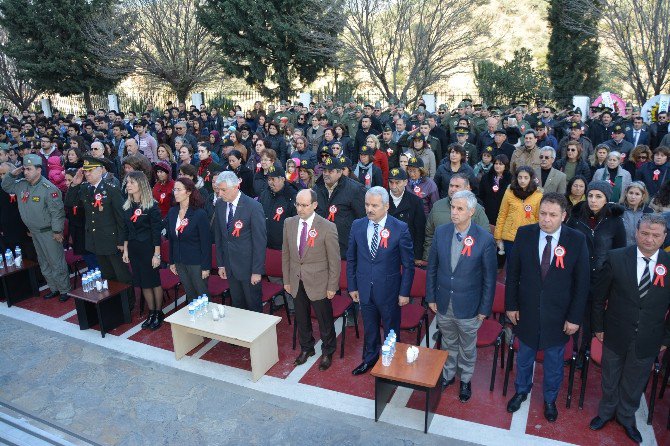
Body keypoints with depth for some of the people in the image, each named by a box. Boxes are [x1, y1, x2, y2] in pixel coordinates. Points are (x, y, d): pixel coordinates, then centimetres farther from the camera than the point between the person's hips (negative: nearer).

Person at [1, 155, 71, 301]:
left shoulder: (48, 188, -21)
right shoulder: (21, 184, 3)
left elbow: (57, 211, -21)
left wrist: (57, 231, -19)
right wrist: (12, 174, 0)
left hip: (49, 232, -8)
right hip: (34, 232, 8)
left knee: (56, 262, 0)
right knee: (43, 263, 18)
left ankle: (64, 290, 13)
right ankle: (54, 288, 31)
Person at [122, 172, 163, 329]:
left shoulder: (152, 205, -12)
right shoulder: (127, 206, 5)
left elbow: (156, 231, -13)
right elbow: (126, 229, 11)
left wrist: (157, 254, -14)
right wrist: (125, 250, 9)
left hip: (148, 248, -6)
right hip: (133, 249, 6)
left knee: (154, 281, 5)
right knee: (142, 282, 12)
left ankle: (159, 313, 20)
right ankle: (151, 313, 25)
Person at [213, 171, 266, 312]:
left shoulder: (253, 207, -16)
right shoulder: (219, 205, 1)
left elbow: (260, 240, -15)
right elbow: (218, 236, 9)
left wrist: (257, 271, -14)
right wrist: (220, 264, 8)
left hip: (248, 265, -5)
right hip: (229, 265, 5)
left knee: (254, 306, 9)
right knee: (237, 305, 17)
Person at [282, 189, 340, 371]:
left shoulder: (327, 227, -17)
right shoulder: (289, 223, -3)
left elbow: (334, 260, -11)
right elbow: (286, 254, 6)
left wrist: (332, 286, -9)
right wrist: (286, 280, 8)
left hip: (318, 283, -4)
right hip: (296, 282, 4)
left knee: (325, 321, 12)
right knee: (301, 319, 20)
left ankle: (327, 352, 36)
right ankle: (306, 348, 44)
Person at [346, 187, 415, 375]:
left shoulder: (400, 229, -16)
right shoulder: (357, 225, -6)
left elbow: (408, 264, -9)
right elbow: (351, 259, 3)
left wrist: (404, 292, -8)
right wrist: (352, 286, 4)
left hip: (389, 289, -3)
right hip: (364, 288, 3)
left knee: (391, 329, 17)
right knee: (369, 328, 22)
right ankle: (370, 358, 45)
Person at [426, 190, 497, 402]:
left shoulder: (485, 239, -18)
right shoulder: (441, 232, -8)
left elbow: (489, 277, -10)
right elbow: (432, 267, 2)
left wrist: (484, 308, -6)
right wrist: (431, 297, 2)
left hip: (468, 306, -3)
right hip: (443, 304, 3)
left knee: (467, 348, 19)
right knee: (448, 344, 23)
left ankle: (465, 381, 42)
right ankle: (448, 375, 47)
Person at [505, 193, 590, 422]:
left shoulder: (577, 240, -14)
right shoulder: (524, 234, -11)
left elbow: (582, 282, -7)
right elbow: (512, 272, -3)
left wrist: (575, 317, -7)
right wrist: (511, 305, -3)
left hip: (558, 315, -1)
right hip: (527, 311, 1)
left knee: (554, 362, 19)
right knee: (524, 356, 21)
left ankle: (550, 399, 43)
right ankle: (521, 390, 46)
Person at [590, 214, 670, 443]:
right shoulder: (616, 258, -13)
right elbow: (599, 295, -4)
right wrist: (598, 327, -1)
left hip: (648, 340, 1)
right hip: (615, 335, -1)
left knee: (635, 383, 20)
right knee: (610, 379, 19)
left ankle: (626, 417, 45)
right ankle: (606, 411, 44)